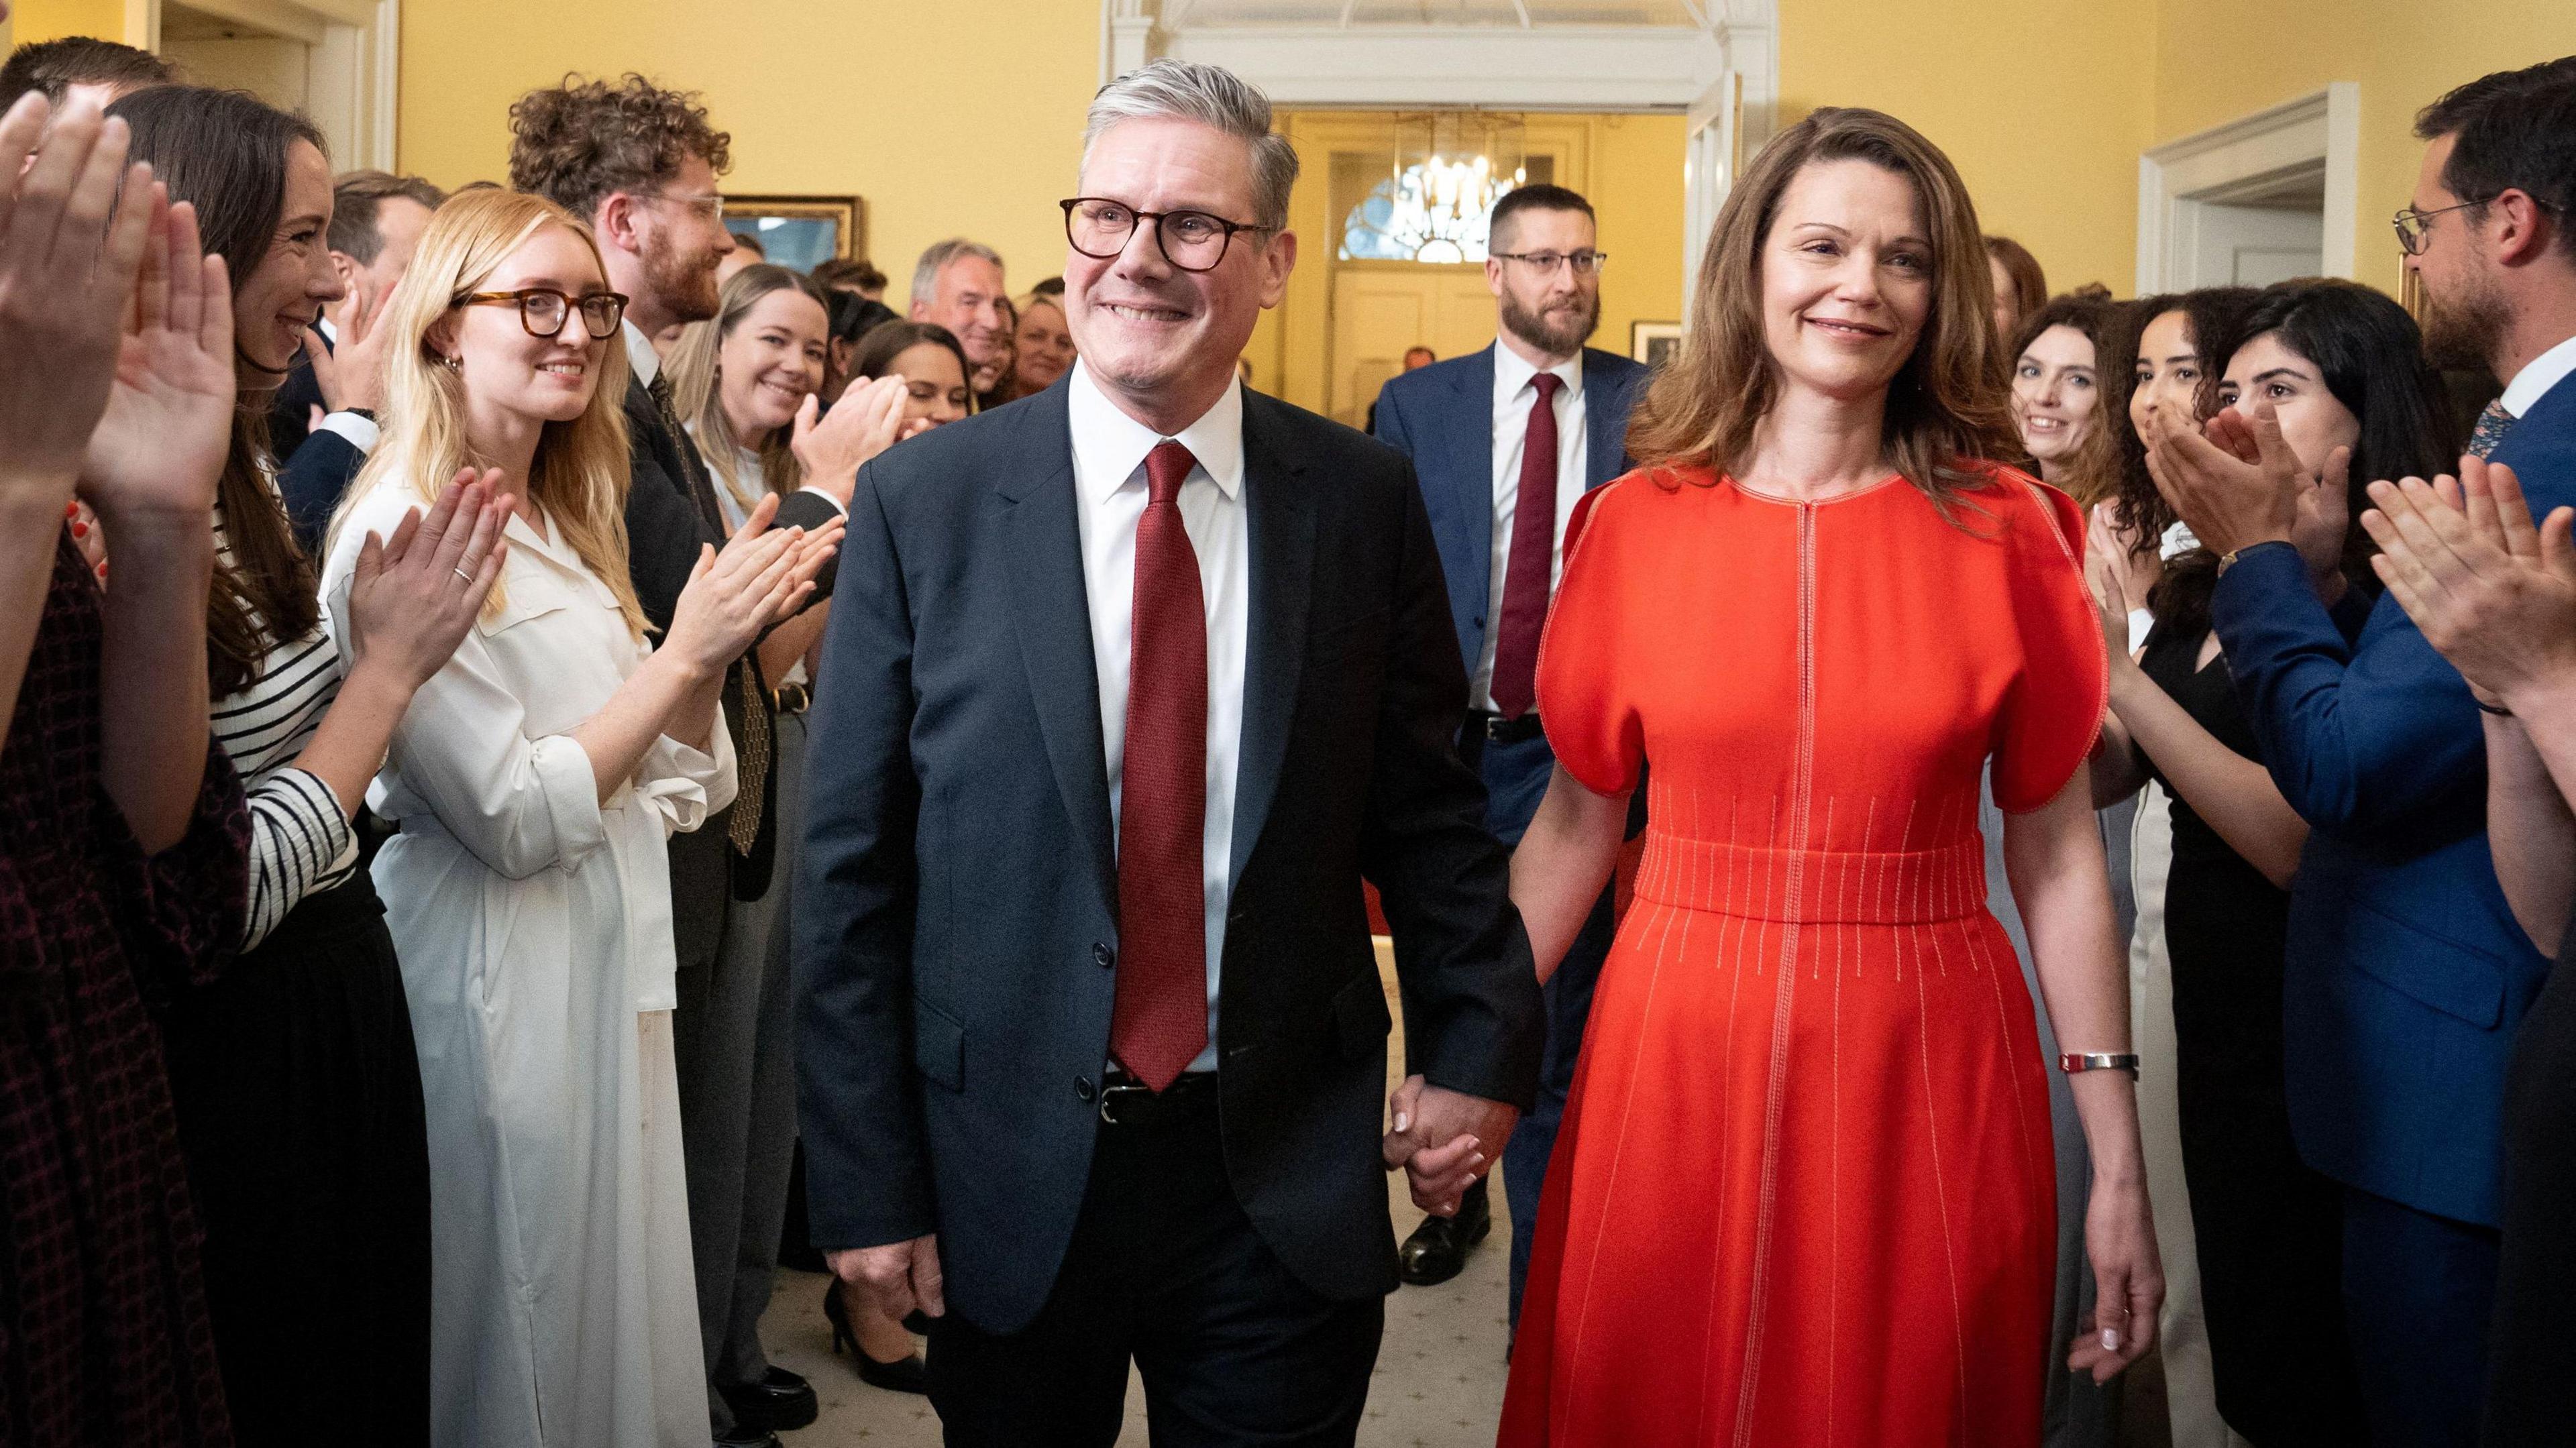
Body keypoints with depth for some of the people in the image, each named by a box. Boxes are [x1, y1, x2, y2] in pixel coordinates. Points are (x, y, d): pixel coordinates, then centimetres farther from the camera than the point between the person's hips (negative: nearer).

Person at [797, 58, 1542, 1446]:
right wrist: (866, 1183, -5)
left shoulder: (1364, 500, -2)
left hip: (1289, 1182, 1)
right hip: (1008, 1179, 0)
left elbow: (1425, 808, 7)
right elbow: (851, 871, -4)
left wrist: (1478, 1046, -2)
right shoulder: (919, 501, -6)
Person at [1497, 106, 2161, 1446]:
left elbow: (2057, 850, 0)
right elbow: (1577, 819, 4)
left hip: (1926, 1074, 0)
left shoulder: (2009, 533, -2)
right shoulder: (1636, 524, -1)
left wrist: (2119, 1160, -2)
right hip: (1677, 1058, 1)